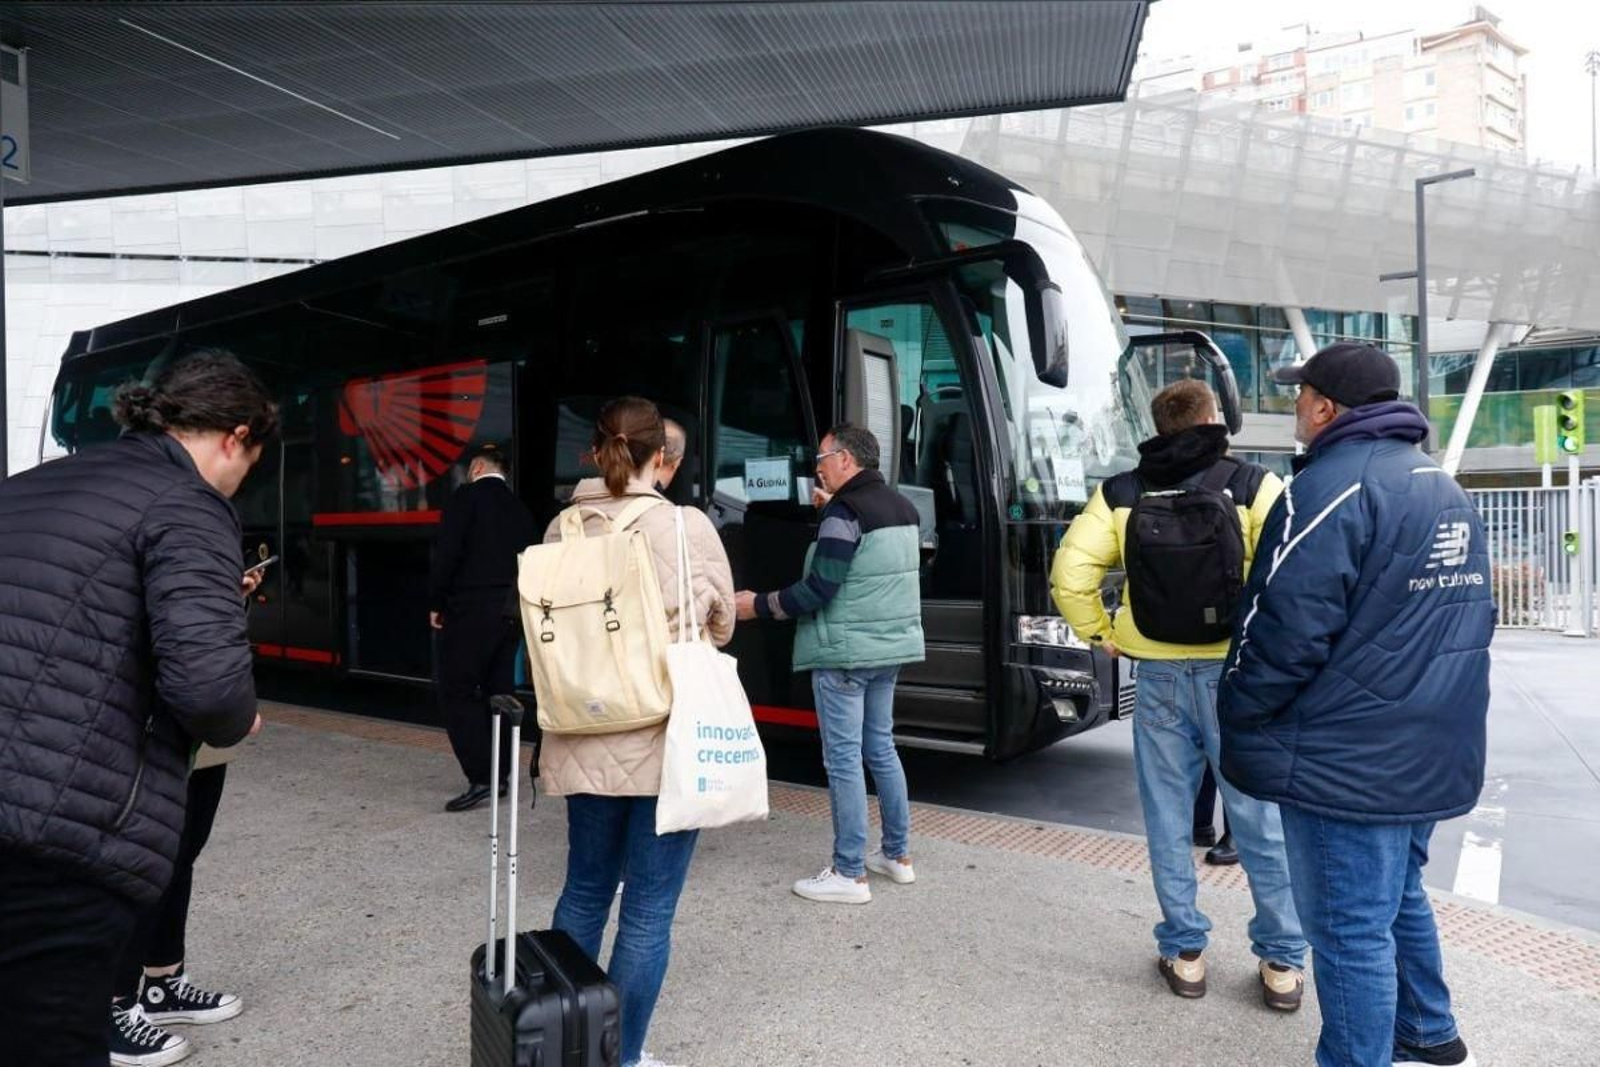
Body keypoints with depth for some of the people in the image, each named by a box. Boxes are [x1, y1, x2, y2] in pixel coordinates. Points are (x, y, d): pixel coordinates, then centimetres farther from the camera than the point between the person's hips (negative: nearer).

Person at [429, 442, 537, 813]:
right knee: (499, 692, 12)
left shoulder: (466, 496, -4)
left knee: (457, 692, -2)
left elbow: (447, 552, -12)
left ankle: (481, 777, -9)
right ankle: (499, 775, 15)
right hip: (511, 612, 6)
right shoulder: (520, 508, 13)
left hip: (469, 609, -6)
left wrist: (436, 603, -3)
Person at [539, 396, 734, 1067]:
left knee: (584, 890, 21)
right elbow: (721, 626, 1)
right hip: (666, 741, -4)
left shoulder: (561, 530, -1)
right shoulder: (688, 527, -11)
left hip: (586, 743, 5)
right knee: (648, 908, 8)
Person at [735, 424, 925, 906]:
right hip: (889, 648, 9)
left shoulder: (845, 512, -16)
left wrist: (758, 605, -8)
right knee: (881, 748, 18)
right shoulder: (901, 508, 10)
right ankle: (898, 855, 27)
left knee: (844, 759, -2)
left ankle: (849, 874, 5)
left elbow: (817, 591, -20)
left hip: (844, 653, -9)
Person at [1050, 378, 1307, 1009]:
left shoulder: (1121, 494, 3)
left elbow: (1070, 574, -5)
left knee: (1169, 821, 12)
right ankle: (1282, 963, 21)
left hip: (1158, 677, 2)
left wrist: (1101, 635, 6)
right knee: (1260, 822, 10)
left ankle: (1184, 954, 23)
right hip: (1235, 674, -1)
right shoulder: (1252, 485, -4)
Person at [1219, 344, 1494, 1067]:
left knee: (1351, 929, 2)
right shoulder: (1445, 489, 13)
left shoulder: (1331, 486, -18)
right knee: (1398, 898, 25)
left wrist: (1237, 722, -8)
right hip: (1431, 755, 10)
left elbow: (1285, 632, -22)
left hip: (1347, 761, -10)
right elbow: (1463, 616, 20)